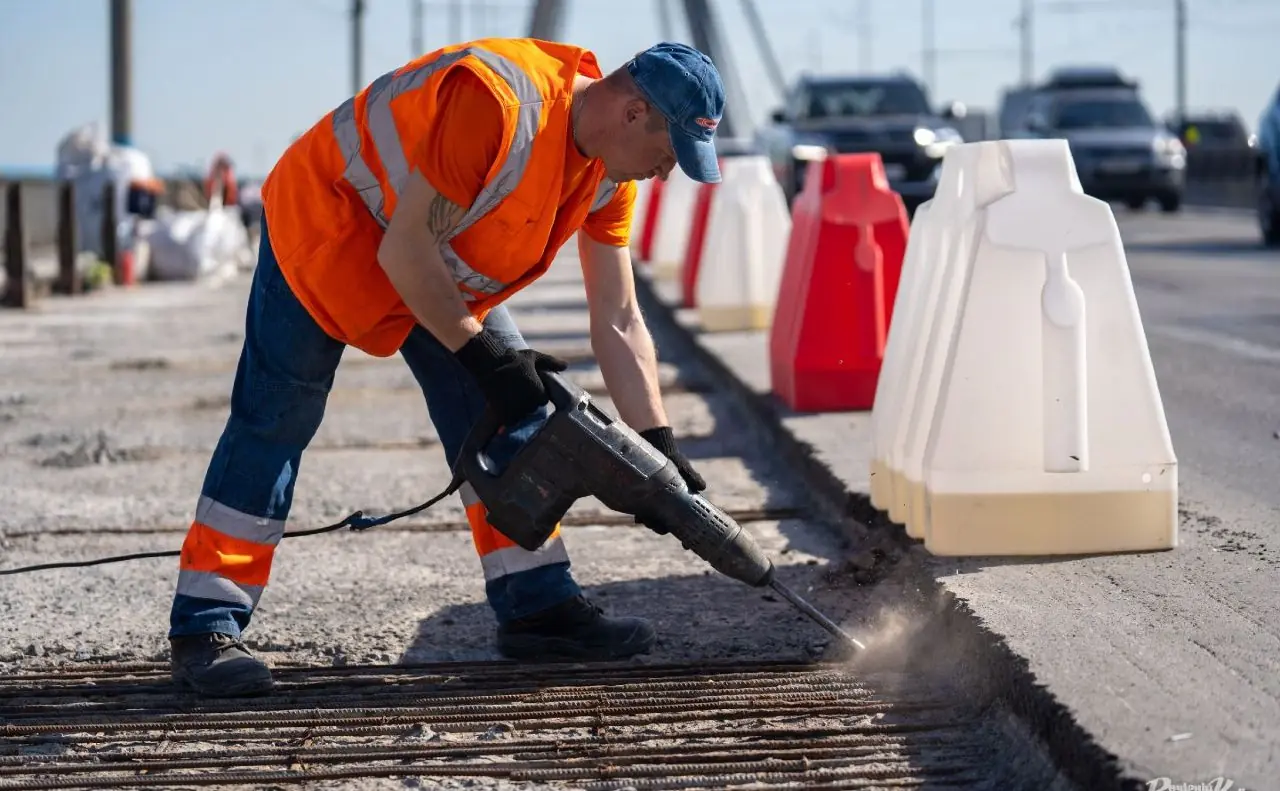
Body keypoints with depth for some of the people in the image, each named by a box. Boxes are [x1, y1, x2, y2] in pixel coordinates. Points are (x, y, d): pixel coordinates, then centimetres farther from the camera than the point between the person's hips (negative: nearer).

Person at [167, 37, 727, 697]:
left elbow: (619, 323, -3)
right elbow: (405, 252, -31)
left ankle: (536, 607, 7)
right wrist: (481, 354, -25)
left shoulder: (608, 174, -9)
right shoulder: (500, 104, -36)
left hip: (438, 264, 8)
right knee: (272, 425, -9)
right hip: (325, 219, -8)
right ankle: (204, 631, -7)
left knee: (508, 416, 1)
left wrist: (658, 445, -8)